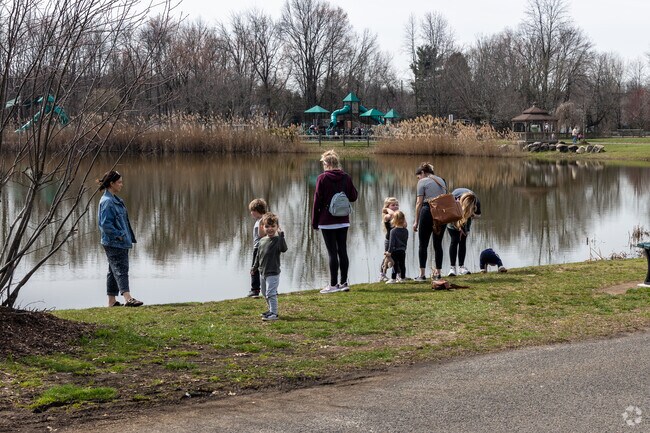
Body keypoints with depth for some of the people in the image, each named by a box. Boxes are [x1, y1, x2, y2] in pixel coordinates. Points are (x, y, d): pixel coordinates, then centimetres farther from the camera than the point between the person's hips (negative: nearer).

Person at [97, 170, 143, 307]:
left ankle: (112, 301, 17)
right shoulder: (107, 201, -16)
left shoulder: (115, 199, 15)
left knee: (114, 270, 12)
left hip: (121, 242, 10)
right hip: (113, 243, -10)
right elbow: (105, 224, -21)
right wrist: (119, 234, -18)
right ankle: (127, 298, -24)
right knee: (121, 269, -16)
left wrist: (128, 237, 16)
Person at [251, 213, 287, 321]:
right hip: (262, 272, 8)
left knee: (271, 293, -11)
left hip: (273, 273, -8)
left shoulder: (277, 240, -12)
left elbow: (283, 249, -33)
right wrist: (254, 268, 25)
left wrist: (281, 235, -36)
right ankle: (271, 310, 34)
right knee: (265, 293, 19)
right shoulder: (262, 240, 8)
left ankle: (274, 314, -7)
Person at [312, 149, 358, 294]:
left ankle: (333, 284, 1)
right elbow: (353, 197, 6)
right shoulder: (346, 177, 2)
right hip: (343, 221, 4)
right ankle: (344, 282, 13)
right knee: (343, 251, 9)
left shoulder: (322, 178, -10)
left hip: (327, 221, -4)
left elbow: (317, 201, -8)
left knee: (332, 252, -2)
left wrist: (314, 221, -1)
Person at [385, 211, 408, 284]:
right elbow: (406, 241, 12)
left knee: (395, 265, -1)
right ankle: (402, 278, 18)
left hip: (395, 251, -5)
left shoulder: (393, 231, -14)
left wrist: (389, 251, -9)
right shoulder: (406, 231, 3)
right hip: (403, 251, 5)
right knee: (402, 264, 11)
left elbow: (392, 242, -14)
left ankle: (393, 278, 2)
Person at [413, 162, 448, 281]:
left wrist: (416, 221, -4)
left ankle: (422, 274, -3)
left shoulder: (422, 182, -3)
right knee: (438, 244, 11)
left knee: (423, 244, 1)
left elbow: (419, 202, -6)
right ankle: (438, 272, 10)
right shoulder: (441, 180, 15)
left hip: (427, 212, -5)